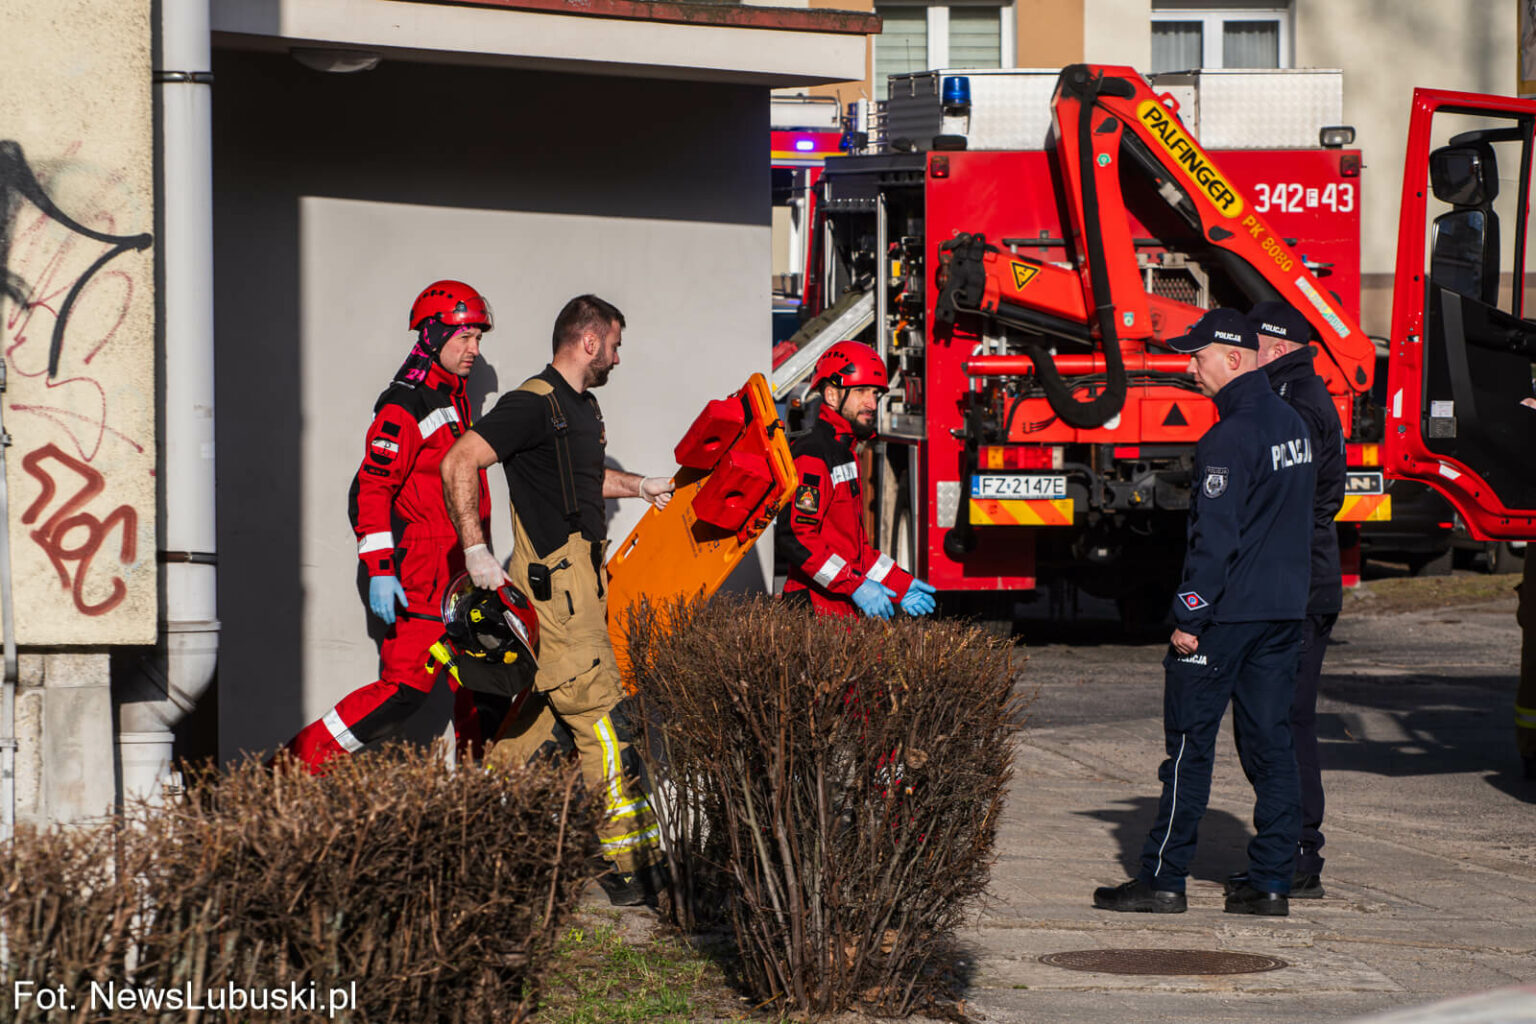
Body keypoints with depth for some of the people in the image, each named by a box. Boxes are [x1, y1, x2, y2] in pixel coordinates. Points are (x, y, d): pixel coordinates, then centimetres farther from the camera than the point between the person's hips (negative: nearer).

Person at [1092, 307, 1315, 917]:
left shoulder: (1231, 439, -16)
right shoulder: (1294, 425, 12)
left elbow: (1214, 538, -19)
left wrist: (1189, 616, -15)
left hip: (1228, 613, -8)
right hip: (1286, 611, 8)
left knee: (1190, 740, -1)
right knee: (1270, 741, 8)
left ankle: (1164, 877, 2)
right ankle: (1271, 882, 7)